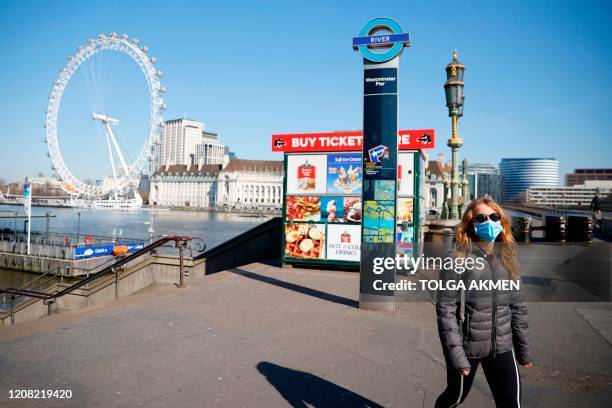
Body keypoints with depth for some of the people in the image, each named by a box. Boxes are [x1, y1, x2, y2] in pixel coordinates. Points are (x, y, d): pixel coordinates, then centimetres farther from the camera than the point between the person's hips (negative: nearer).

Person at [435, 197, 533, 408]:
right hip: (466, 345, -4)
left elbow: (517, 306, 10)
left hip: (501, 346, 4)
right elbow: (445, 309, -15)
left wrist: (524, 349, 11)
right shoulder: (458, 258, -13)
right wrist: (456, 354, -19)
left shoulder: (507, 257, 4)